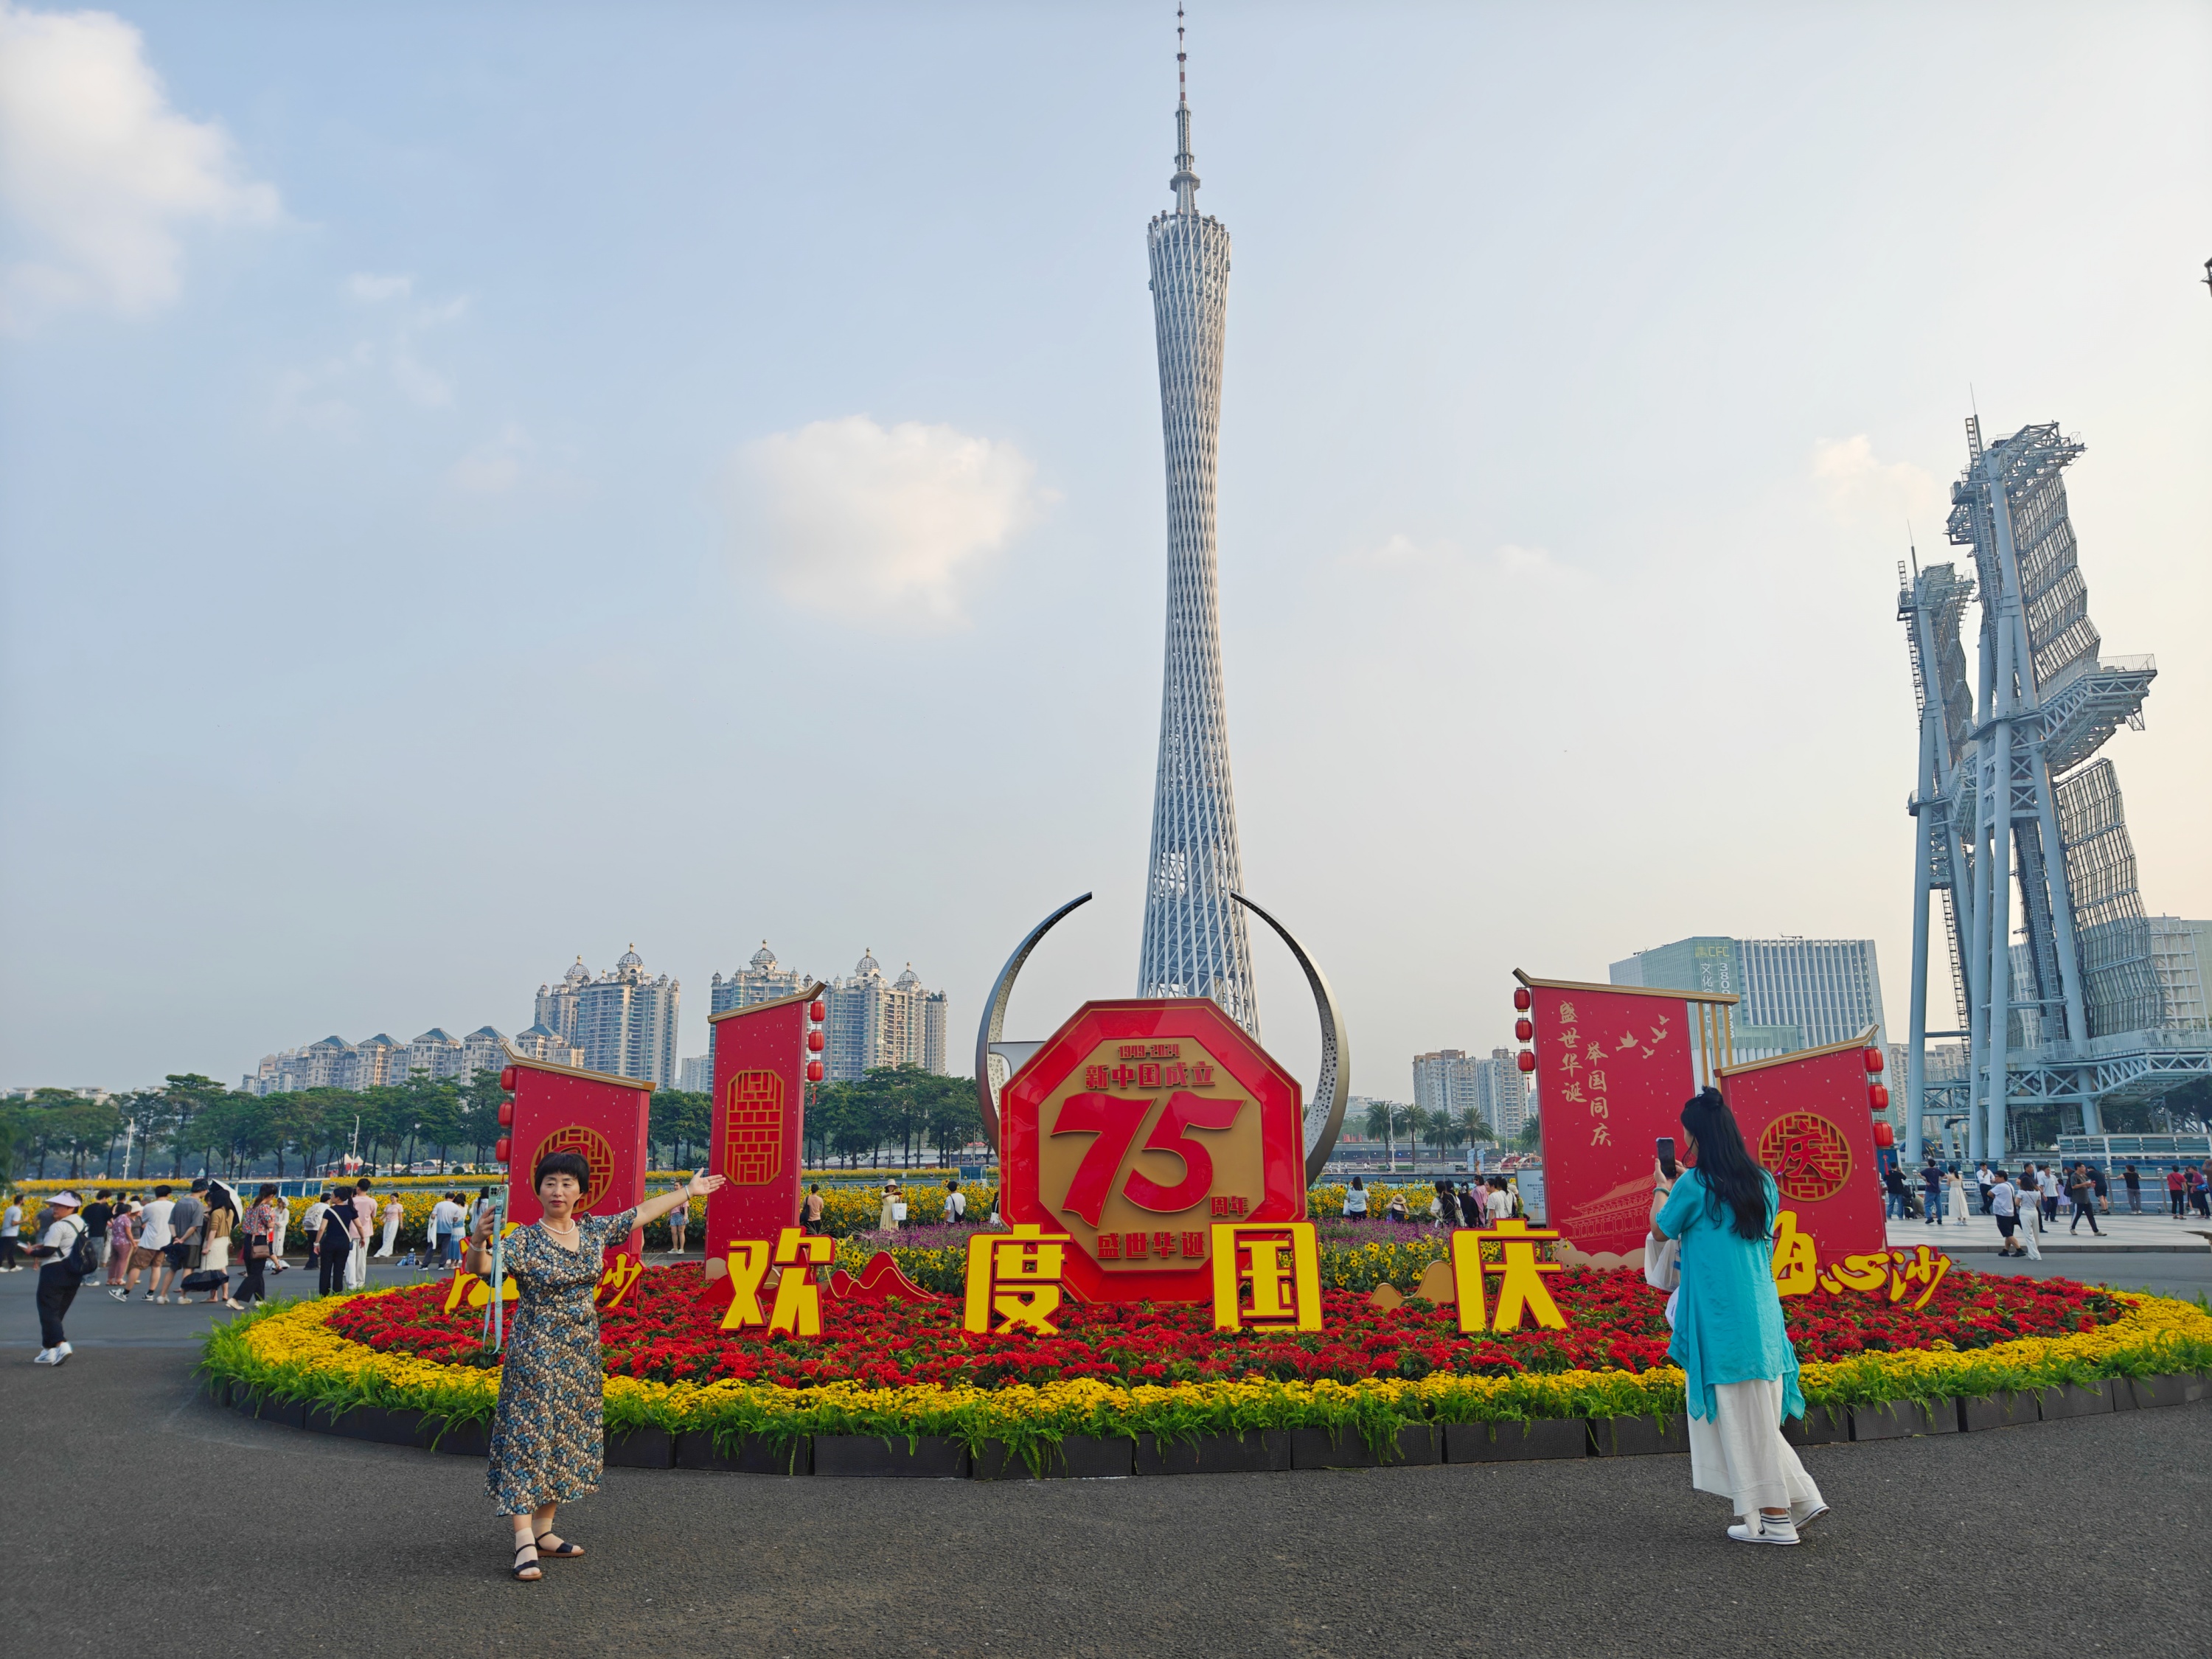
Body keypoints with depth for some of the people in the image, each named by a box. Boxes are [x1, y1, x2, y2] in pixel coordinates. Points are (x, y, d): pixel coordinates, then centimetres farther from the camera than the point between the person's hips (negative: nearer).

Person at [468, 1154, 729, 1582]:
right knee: (529, 1437, -6)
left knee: (568, 1438, 10)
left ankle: (544, 1532, 21)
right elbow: (480, 1269, -25)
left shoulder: (594, 1229, 4)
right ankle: (525, 1544, -4)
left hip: (581, 1353, 6)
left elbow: (642, 1212, 15)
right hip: (536, 1351, -6)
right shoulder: (525, 1240, -12)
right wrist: (478, 1241, -47)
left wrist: (689, 1191, 23)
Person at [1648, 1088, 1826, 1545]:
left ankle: (1775, 1518, 10)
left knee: (1742, 1418, 3)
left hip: (1720, 1319, -7)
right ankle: (1800, 1498, 16)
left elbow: (1660, 1232, 1)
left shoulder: (1693, 1185, -14)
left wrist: (1661, 1188, 17)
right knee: (1758, 1413, 18)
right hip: (1762, 1315, 7)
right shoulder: (1763, 1182, 6)